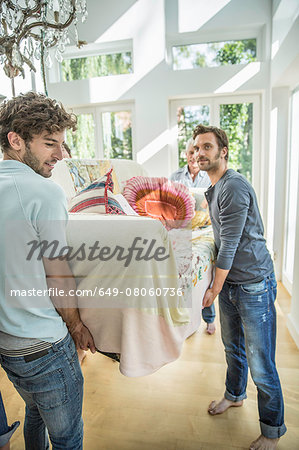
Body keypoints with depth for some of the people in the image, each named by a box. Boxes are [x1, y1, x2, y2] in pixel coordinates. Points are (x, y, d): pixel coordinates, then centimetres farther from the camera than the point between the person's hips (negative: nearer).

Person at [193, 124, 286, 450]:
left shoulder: (234, 187, -20)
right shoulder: (213, 189, 10)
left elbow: (229, 245, -20)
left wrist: (215, 289, -12)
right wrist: (218, 285, 19)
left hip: (253, 285, -9)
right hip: (229, 282, 9)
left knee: (260, 363, 4)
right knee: (232, 347, 25)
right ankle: (235, 395, 49)